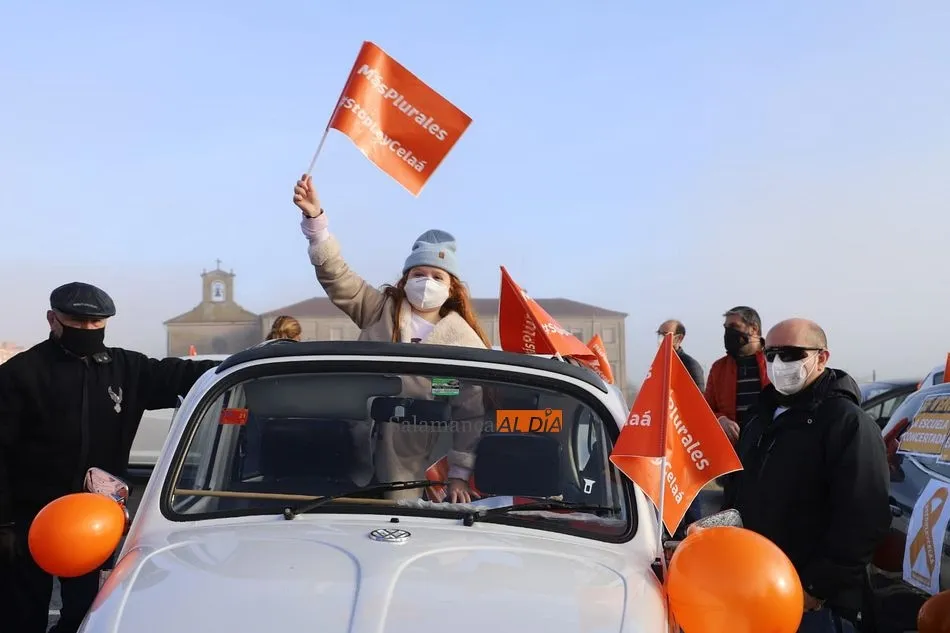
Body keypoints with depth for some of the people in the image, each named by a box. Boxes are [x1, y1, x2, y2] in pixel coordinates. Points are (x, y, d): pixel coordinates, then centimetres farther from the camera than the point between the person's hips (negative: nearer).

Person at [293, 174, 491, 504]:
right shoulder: (381, 309, 5)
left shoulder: (465, 342, -2)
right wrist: (315, 218, -16)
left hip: (404, 458, -1)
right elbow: (336, 275, -4)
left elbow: (472, 415, 0)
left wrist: (459, 473, -4)